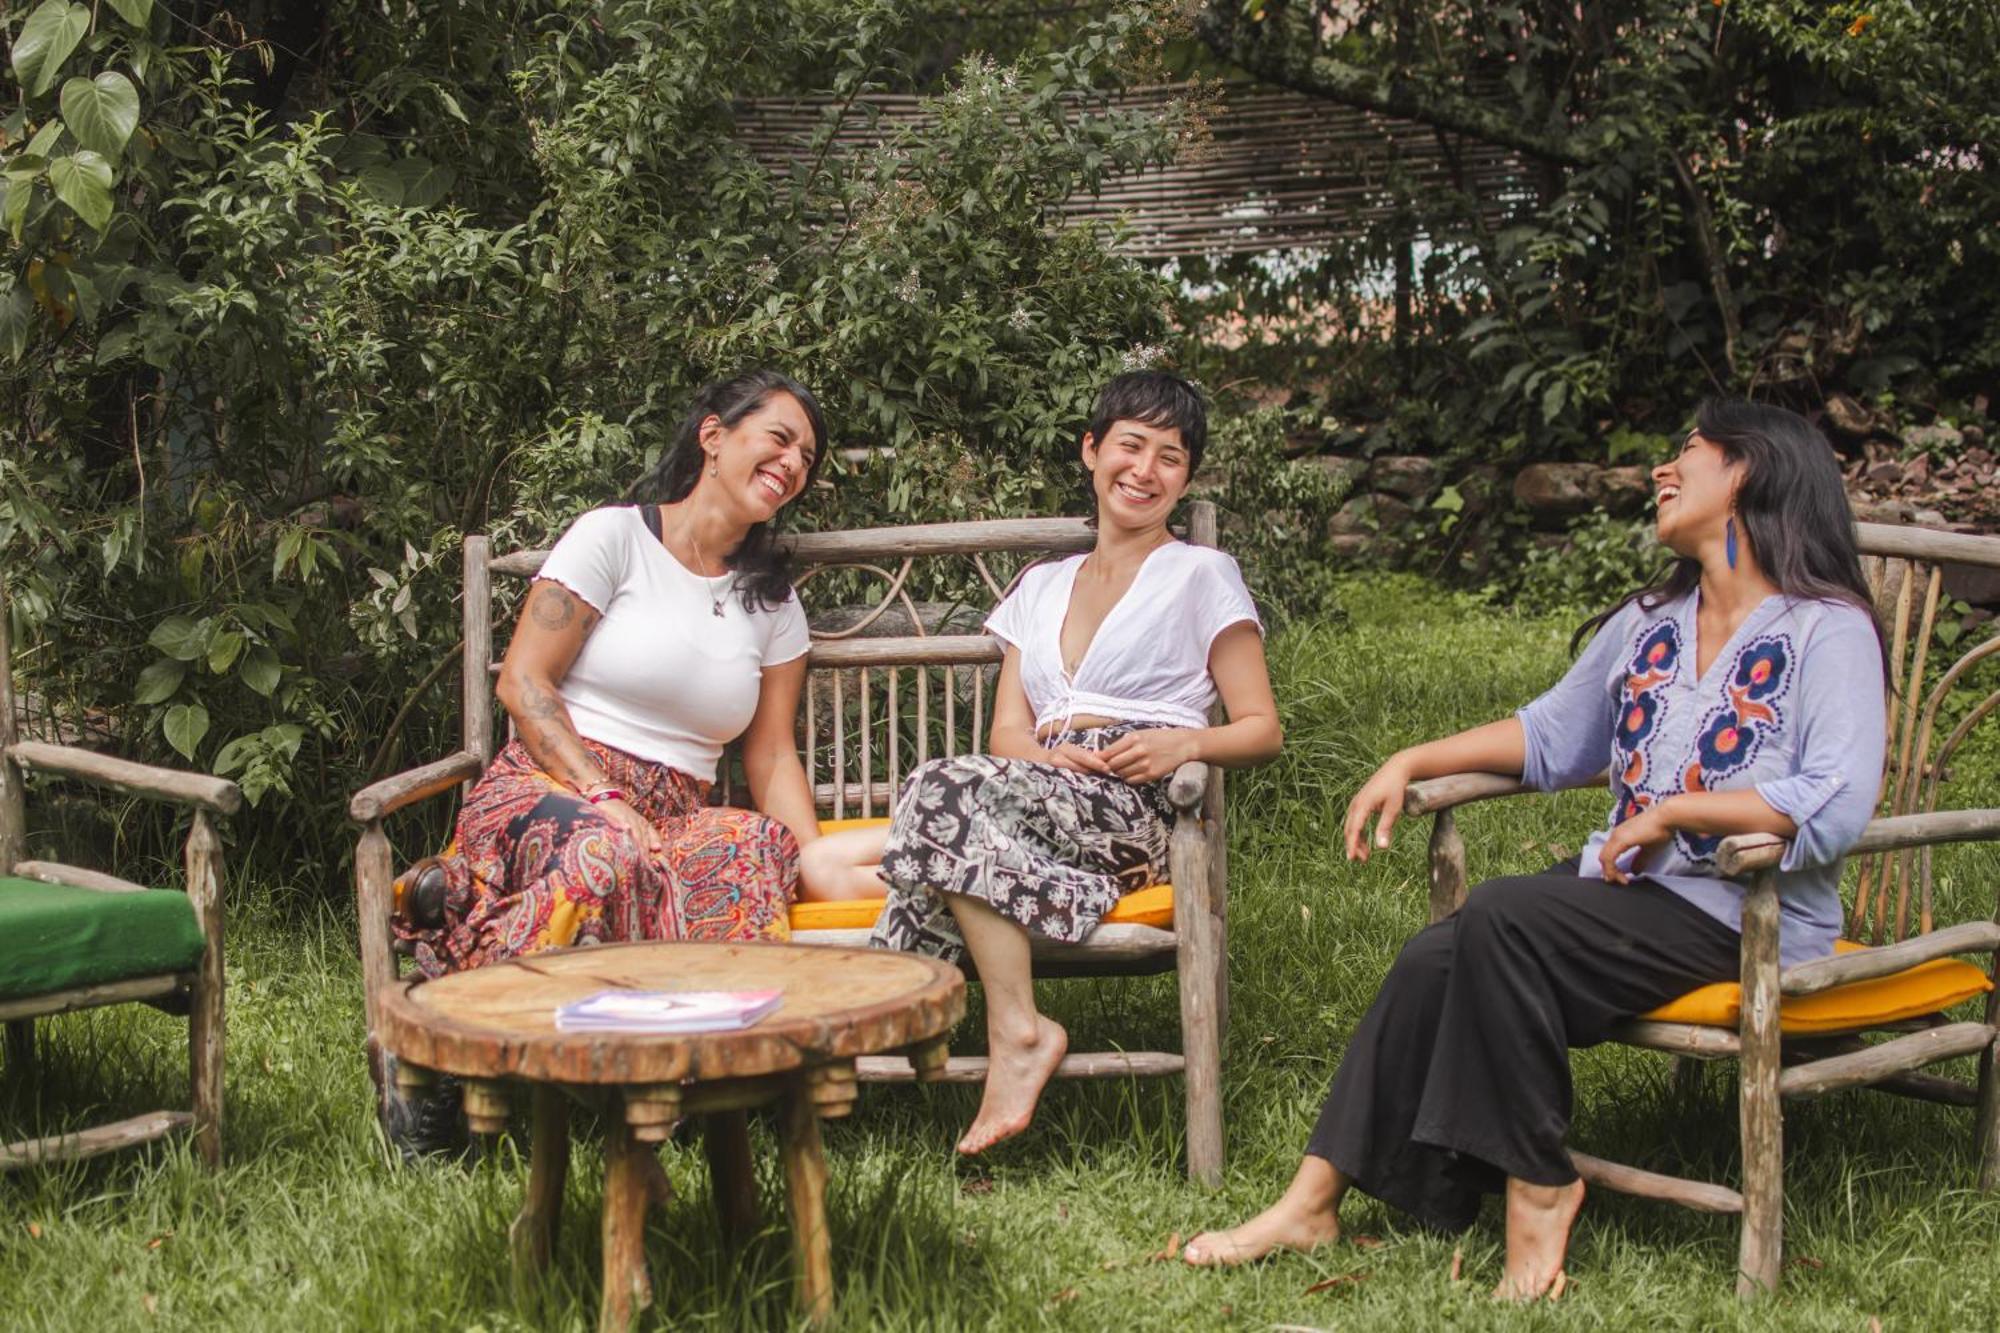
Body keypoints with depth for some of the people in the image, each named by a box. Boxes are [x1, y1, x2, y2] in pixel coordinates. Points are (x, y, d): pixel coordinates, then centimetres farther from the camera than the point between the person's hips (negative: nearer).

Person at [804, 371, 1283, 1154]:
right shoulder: (1041, 588, 26)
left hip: (1134, 808, -5)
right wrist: (1055, 756, -10)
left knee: (947, 791, -34)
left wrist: (1184, 743, -15)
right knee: (820, 861, -18)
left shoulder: (1202, 576, 13)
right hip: (1036, 795, 5)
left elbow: (1261, 730, 7)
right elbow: (1007, 734, 15)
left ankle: (1017, 1032, -28)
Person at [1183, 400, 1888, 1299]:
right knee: (1433, 958, -17)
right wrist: (1413, 764, 17)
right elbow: (1552, 734, 26)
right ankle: (1313, 1202, -12)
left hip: (1748, 915, -7)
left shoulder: (1827, 633, -7)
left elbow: (1839, 806, -21)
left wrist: (1674, 810, -19)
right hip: (1625, 884, 7)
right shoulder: (1648, 623, 17)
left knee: (1501, 916, -29)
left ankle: (1538, 1185, -14)